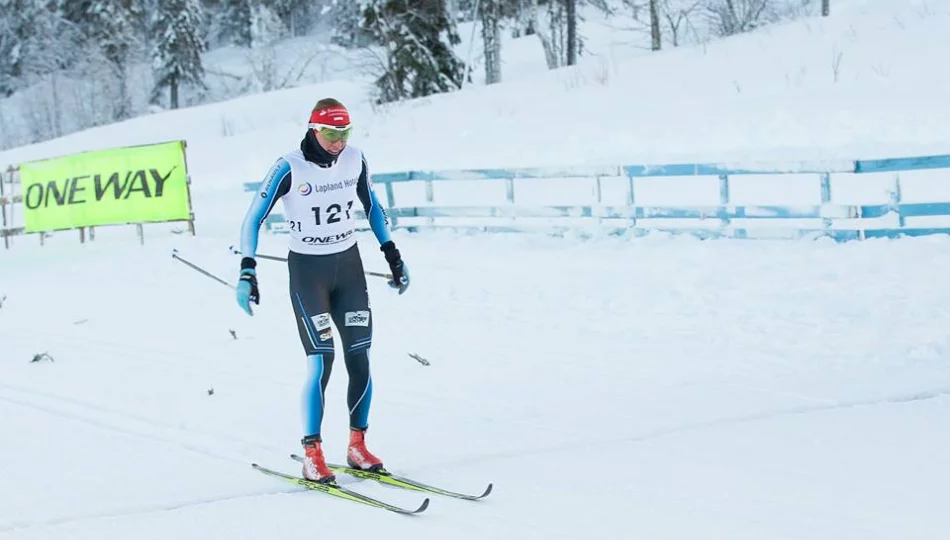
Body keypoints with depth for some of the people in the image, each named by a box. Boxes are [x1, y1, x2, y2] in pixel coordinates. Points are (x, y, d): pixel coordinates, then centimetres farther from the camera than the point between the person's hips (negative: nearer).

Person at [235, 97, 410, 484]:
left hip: (349, 265, 4)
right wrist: (247, 271, -19)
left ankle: (357, 446, 13)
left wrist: (393, 256, 13)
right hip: (307, 270, -4)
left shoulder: (354, 160, -3)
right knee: (322, 361, -13)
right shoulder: (289, 168, -16)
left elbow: (372, 206, 14)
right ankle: (312, 456, -4)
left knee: (360, 359, 0)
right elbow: (253, 220, -10)